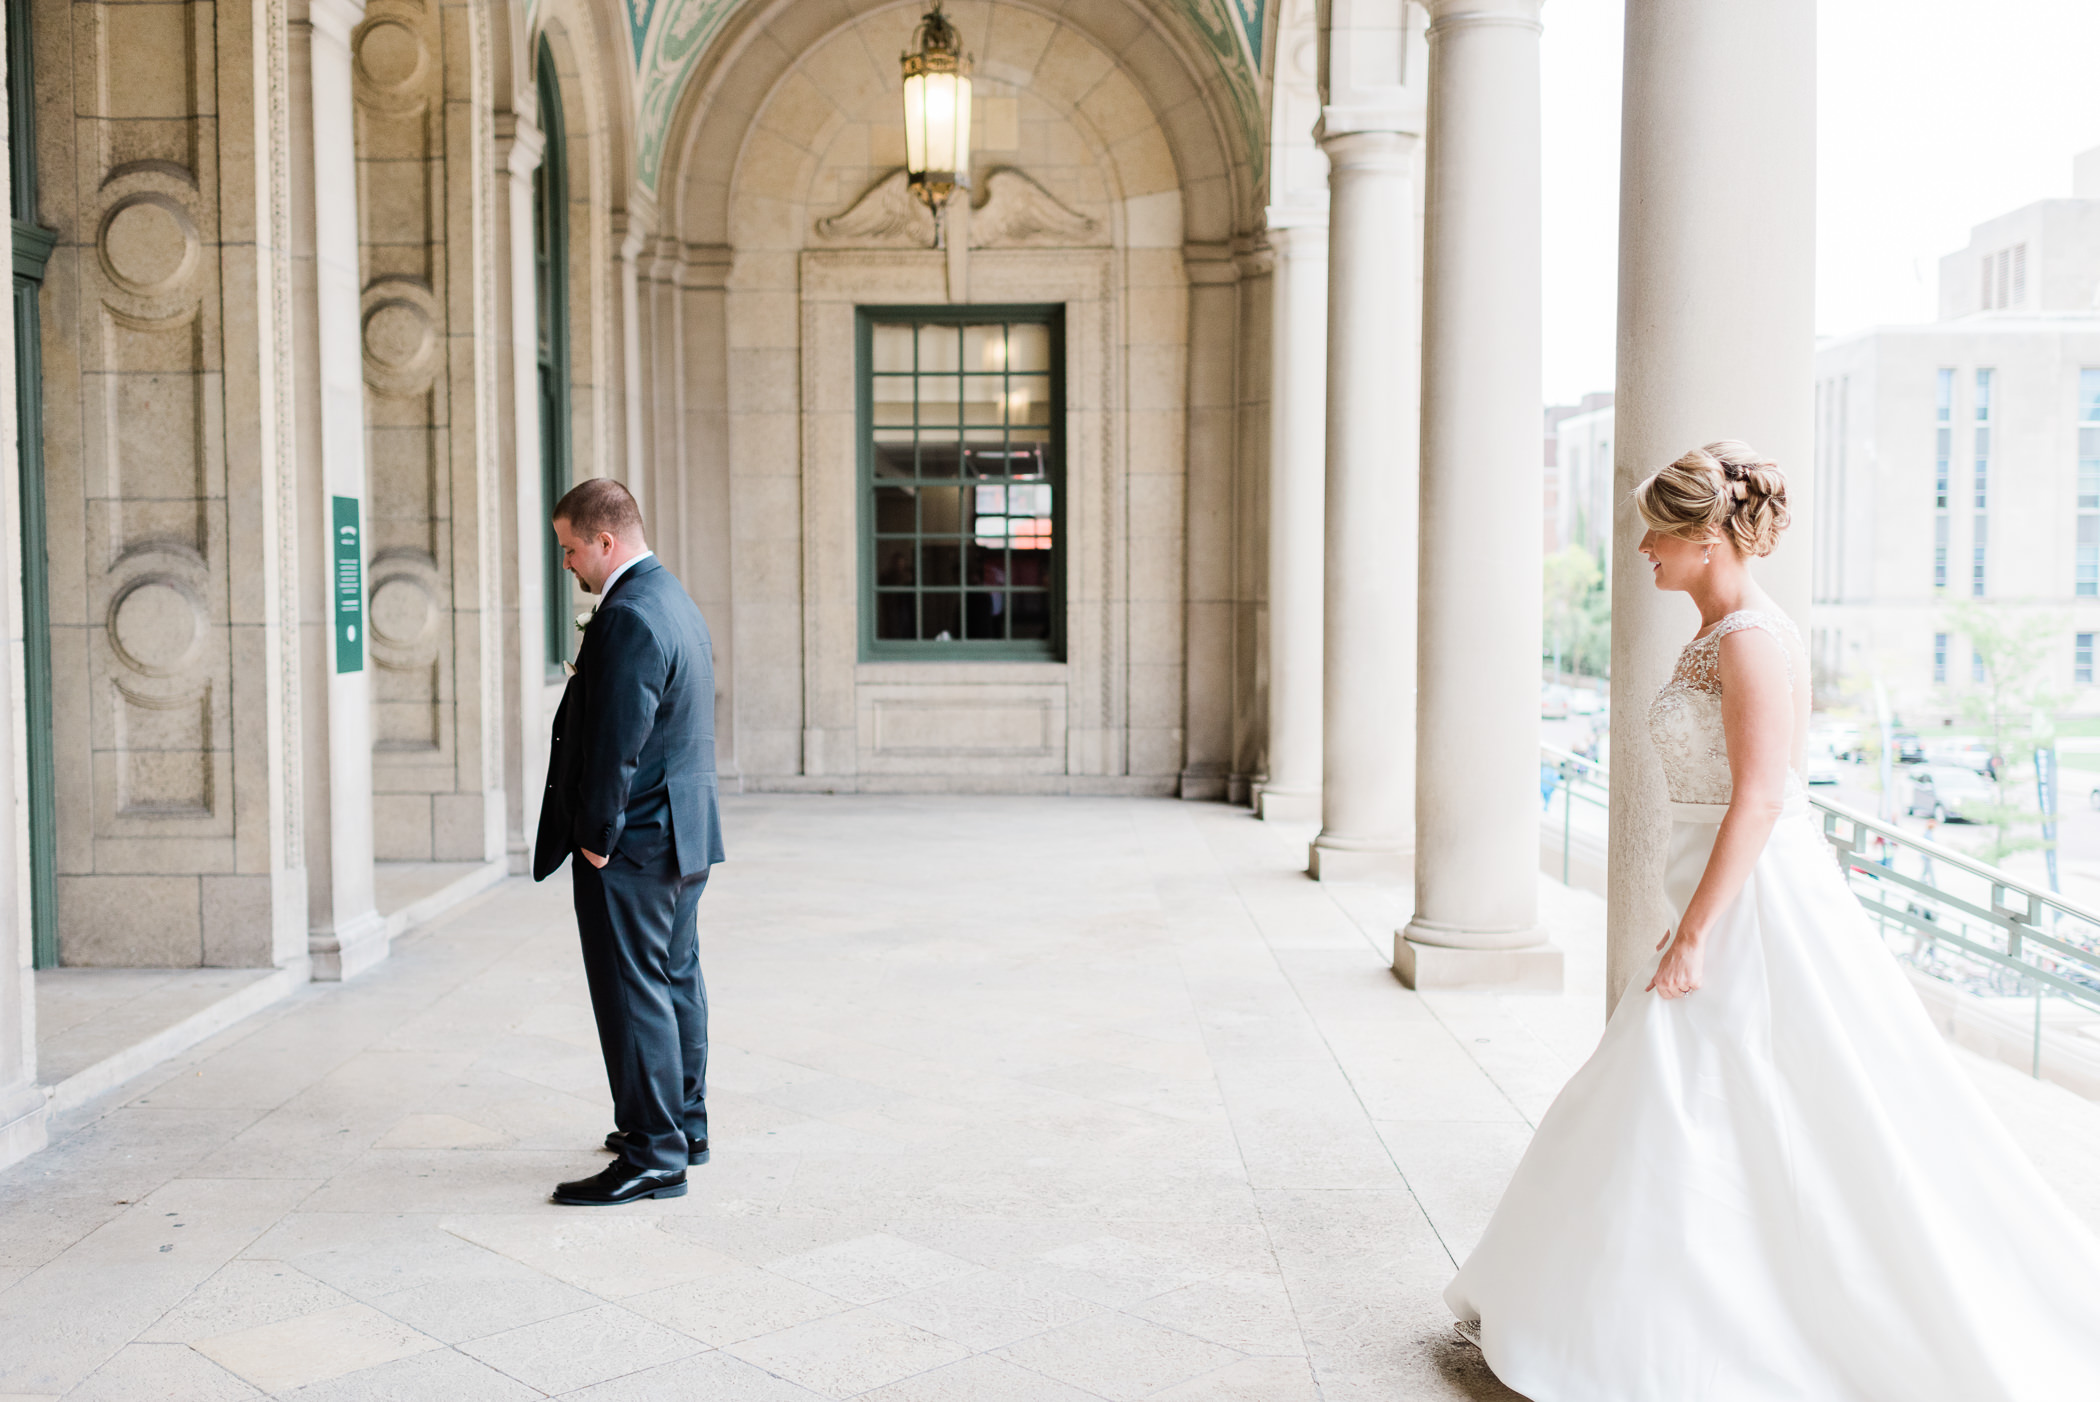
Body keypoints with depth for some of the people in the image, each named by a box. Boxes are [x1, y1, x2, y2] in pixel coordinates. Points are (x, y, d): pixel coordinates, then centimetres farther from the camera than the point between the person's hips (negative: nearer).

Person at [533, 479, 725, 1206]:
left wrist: (597, 838, -15)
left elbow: (617, 744, -23)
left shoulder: (629, 617, -20)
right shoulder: (675, 601, 13)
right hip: (685, 833, 11)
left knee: (634, 995, -4)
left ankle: (654, 1158, 2)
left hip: (633, 845, -11)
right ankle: (684, 1124, 30)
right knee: (676, 980, 18)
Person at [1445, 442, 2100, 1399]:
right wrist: (1695, 919, 23)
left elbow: (1759, 799, -22)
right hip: (1738, 906, 10)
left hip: (1757, 913, -10)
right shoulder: (1727, 635, 13)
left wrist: (1693, 934, -22)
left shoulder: (1750, 639, -17)